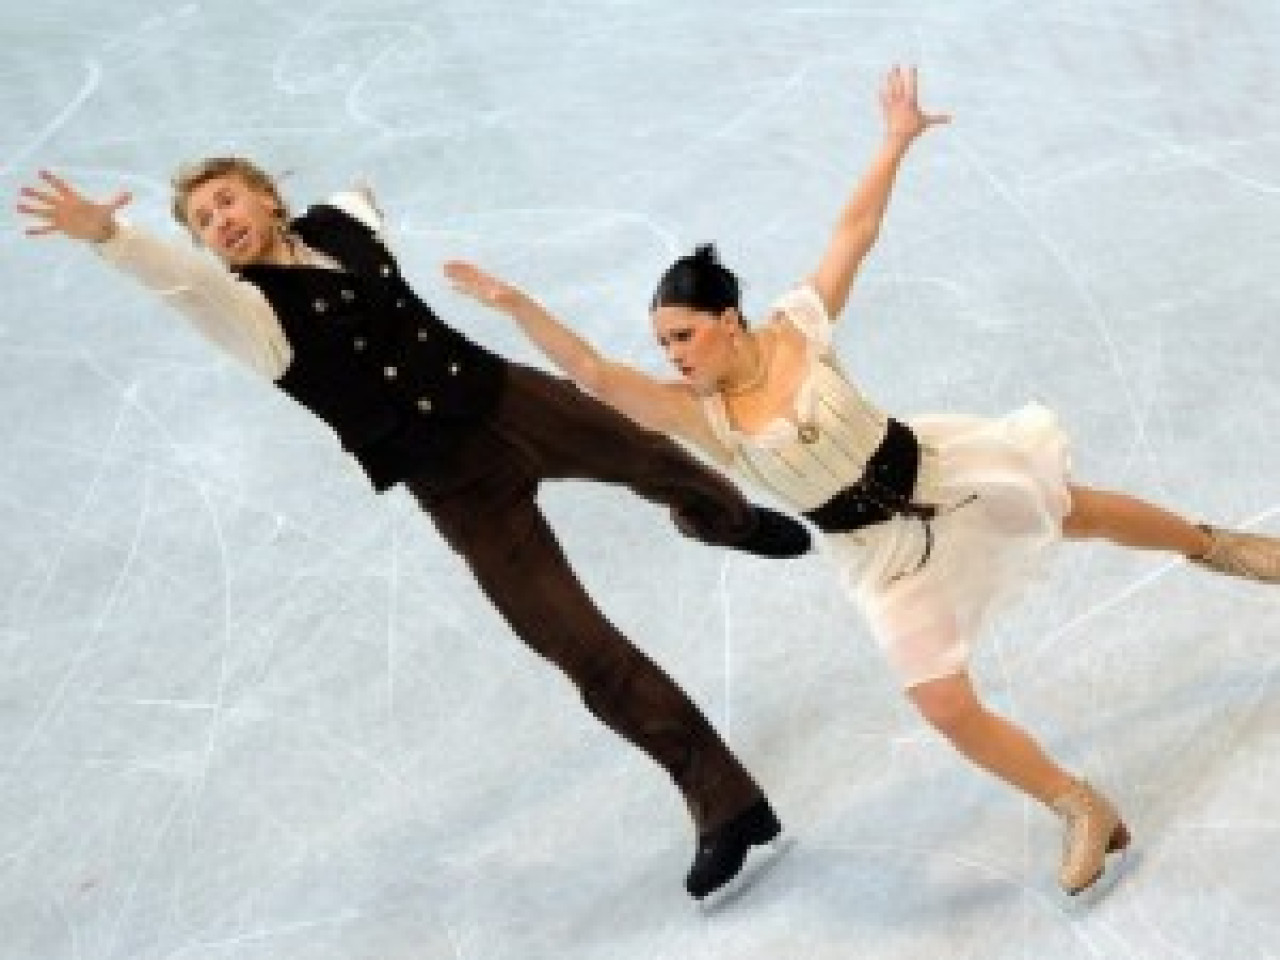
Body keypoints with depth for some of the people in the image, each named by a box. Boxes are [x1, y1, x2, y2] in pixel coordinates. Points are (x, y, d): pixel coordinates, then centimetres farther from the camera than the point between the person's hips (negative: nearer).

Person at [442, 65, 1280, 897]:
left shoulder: (799, 326, -20)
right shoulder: (696, 413, -20)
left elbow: (857, 228, -13)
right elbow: (593, 373, -31)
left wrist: (898, 140, -12)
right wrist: (515, 303, -40)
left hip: (934, 469, 0)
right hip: (878, 550, 1)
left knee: (1081, 513, 21)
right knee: (946, 708, -4)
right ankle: (1082, 809, 16)